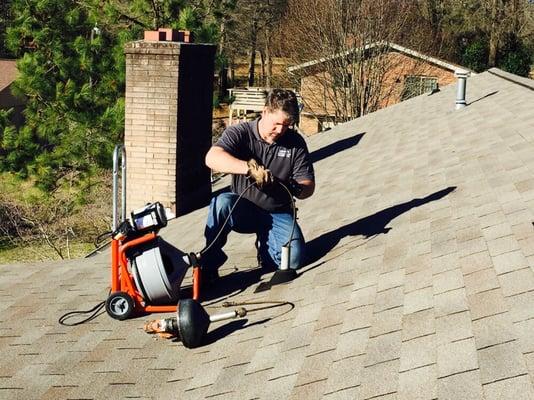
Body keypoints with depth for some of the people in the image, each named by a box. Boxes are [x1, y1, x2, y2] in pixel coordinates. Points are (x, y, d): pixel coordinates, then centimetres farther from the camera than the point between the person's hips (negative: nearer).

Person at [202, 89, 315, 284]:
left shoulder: (296, 143, -1)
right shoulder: (240, 133, -9)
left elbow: (308, 186, -2)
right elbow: (212, 158, -29)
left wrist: (295, 188, -27)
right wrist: (249, 167, -43)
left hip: (278, 214, 2)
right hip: (243, 209, -2)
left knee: (294, 258, -22)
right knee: (223, 202, -35)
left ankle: (265, 244, 14)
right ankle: (209, 265, -19)